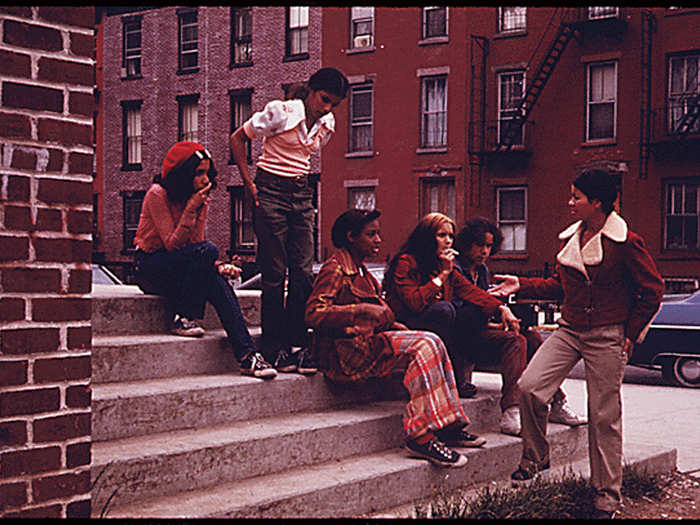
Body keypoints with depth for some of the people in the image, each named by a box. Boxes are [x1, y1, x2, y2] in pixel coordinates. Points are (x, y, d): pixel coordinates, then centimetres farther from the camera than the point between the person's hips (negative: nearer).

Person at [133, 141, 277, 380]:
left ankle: (247, 355, -33)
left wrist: (218, 265, -17)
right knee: (207, 250, -31)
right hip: (148, 268, -5)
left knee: (218, 282, -27)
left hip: (177, 271, 6)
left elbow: (196, 242, 2)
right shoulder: (157, 194, -14)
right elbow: (171, 244, -20)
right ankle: (183, 318, -21)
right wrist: (190, 209, -26)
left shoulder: (201, 199, 5)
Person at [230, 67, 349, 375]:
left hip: (301, 193, 6)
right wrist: (248, 184, -7)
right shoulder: (280, 112, -11)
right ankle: (274, 349, 3)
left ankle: (297, 345, 6)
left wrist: (299, 182, 13)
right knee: (275, 273, -4)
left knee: (304, 272, 0)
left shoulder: (326, 124, 7)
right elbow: (237, 138, -4)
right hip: (271, 193, -6)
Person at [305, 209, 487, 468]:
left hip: (369, 342, 9)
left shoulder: (360, 270, 23)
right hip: (345, 352, -9)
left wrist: (396, 326, 6)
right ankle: (420, 436, -28)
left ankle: (449, 425, -11)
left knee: (430, 344, -9)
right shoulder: (334, 269, -6)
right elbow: (314, 314, -19)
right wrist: (363, 310, -25)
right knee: (424, 344, -23)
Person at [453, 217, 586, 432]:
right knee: (515, 340, -29)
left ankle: (556, 403, -12)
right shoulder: (455, 269, -9)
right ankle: (513, 412, -40)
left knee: (532, 336, -10)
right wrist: (491, 325, -20)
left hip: (481, 327, 9)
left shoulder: (482, 269, 20)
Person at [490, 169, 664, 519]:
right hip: (569, 331, 5)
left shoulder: (626, 243, -9)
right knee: (530, 386, -12)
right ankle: (535, 456, 12)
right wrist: (522, 285, 10)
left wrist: (631, 334, -4)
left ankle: (607, 496, 14)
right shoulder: (569, 238, 9)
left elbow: (653, 291, -3)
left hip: (607, 338, -5)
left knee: (604, 417, 0)